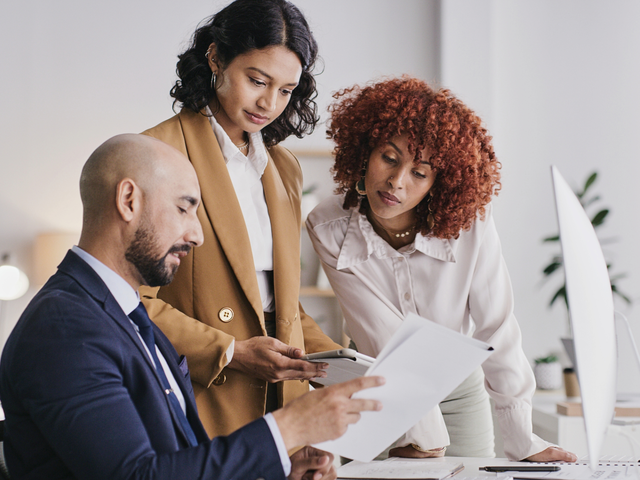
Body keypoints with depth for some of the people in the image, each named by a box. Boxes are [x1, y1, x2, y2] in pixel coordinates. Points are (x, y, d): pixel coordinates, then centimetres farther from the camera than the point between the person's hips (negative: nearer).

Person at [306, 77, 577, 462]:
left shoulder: (470, 223, -24)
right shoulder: (329, 230, -22)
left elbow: (496, 331, -19)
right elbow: (387, 339, -24)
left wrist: (523, 442, -17)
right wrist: (422, 430, -26)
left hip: (461, 396, 0)